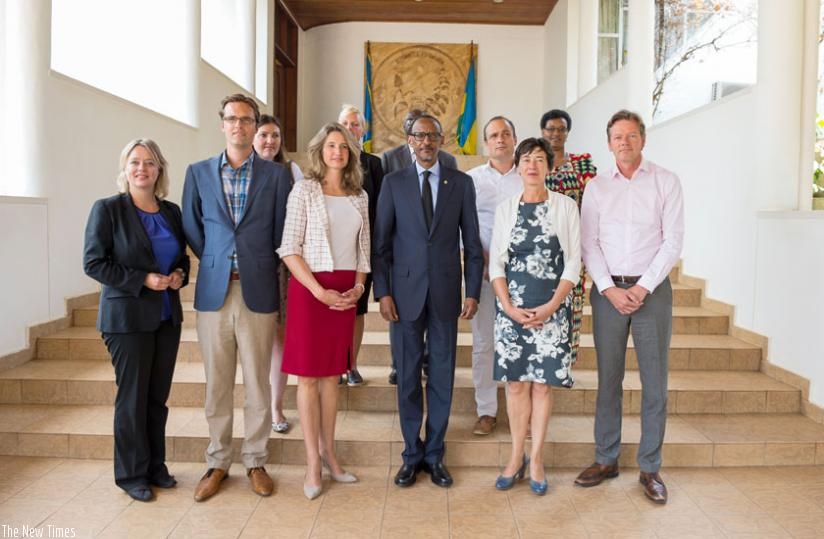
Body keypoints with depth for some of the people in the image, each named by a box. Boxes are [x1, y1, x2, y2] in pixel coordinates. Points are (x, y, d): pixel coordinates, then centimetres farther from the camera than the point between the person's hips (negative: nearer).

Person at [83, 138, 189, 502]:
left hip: (167, 316, 5)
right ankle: (132, 474, 19)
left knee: (158, 396, 12)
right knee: (132, 397, 4)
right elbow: (93, 262, -10)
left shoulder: (171, 211, 9)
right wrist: (142, 280, -17)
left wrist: (180, 274, -4)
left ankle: (155, 466, 26)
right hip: (128, 317, -5)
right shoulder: (108, 209, -6)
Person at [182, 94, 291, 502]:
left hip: (258, 292, -1)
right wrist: (215, 263, 7)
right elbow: (191, 229, 12)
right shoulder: (198, 172, 8)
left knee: (257, 384, 7)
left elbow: (281, 233, 5)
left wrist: (260, 269, 5)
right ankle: (217, 462, 24)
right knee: (217, 384, 9)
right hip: (213, 292, 2)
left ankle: (255, 461, 22)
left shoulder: (276, 175, 3)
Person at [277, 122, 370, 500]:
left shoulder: (360, 197, 11)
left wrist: (358, 287, -2)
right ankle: (312, 463, 10)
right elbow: (289, 248, -8)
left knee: (332, 373, 11)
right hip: (310, 288, -4)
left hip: (346, 292, 4)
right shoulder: (304, 190, -3)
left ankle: (328, 453, 21)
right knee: (308, 375, 2)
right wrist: (319, 291, -15)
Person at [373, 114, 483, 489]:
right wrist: (382, 292, -4)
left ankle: (434, 454, 22)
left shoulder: (461, 183, 5)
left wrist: (473, 291, 0)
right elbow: (381, 243, 3)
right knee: (407, 377, 7)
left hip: (446, 293, 1)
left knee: (442, 377, 7)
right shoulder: (393, 183, 4)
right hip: (406, 293, 0)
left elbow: (472, 243, 5)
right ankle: (412, 454, 22)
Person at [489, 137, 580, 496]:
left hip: (552, 308, -1)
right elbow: (496, 263, 4)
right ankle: (516, 456, 18)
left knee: (543, 383, 3)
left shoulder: (565, 206, 3)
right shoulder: (505, 209, 7)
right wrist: (510, 308, -8)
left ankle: (536, 459, 15)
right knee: (516, 383, 5)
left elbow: (573, 263, -1)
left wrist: (551, 307, -11)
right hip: (512, 308, 1)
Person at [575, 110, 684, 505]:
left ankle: (650, 467, 15)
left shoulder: (665, 182, 3)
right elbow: (589, 245, 3)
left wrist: (643, 287, -11)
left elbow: (672, 240, -3)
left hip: (651, 288, -1)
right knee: (608, 378, 7)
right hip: (607, 290, 1)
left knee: (654, 380, 3)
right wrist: (610, 289, -8)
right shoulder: (596, 187, 7)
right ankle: (606, 459, 19)